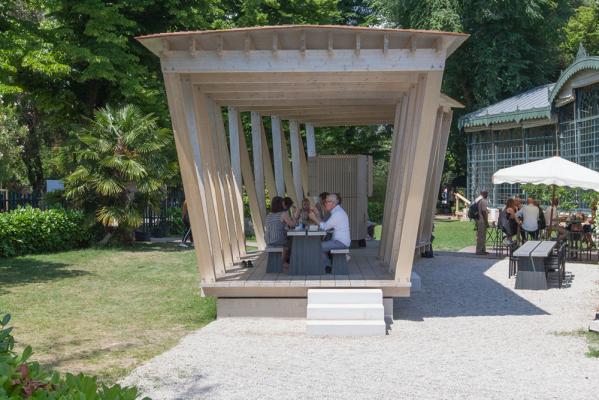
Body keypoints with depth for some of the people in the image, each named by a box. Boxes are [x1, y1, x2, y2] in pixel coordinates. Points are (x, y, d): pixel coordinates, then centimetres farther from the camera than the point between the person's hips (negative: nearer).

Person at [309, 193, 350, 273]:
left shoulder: (337, 213, -20)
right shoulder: (336, 211, 12)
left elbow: (324, 227, -16)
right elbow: (325, 224, 13)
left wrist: (314, 218, -8)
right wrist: (317, 215, 4)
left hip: (341, 242, -10)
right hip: (340, 240, 10)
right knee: (320, 245, 14)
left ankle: (327, 267, 4)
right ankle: (327, 266, 12)